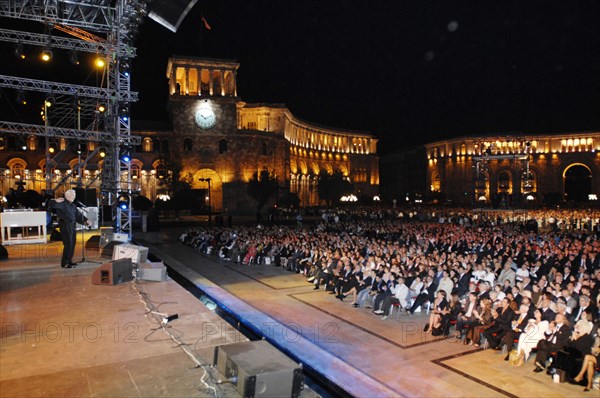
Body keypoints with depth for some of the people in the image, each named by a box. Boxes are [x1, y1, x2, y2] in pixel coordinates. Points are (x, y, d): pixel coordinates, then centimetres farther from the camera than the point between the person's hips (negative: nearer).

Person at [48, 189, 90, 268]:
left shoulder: (73, 205, 18)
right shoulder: (62, 203, -4)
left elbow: (78, 215, 18)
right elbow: (52, 205, -16)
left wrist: (86, 220, 7)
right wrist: (55, 201, -35)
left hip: (72, 225, 8)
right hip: (65, 225, -8)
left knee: (72, 244, 10)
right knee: (68, 244, -9)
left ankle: (69, 261, 21)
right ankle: (64, 263, -3)